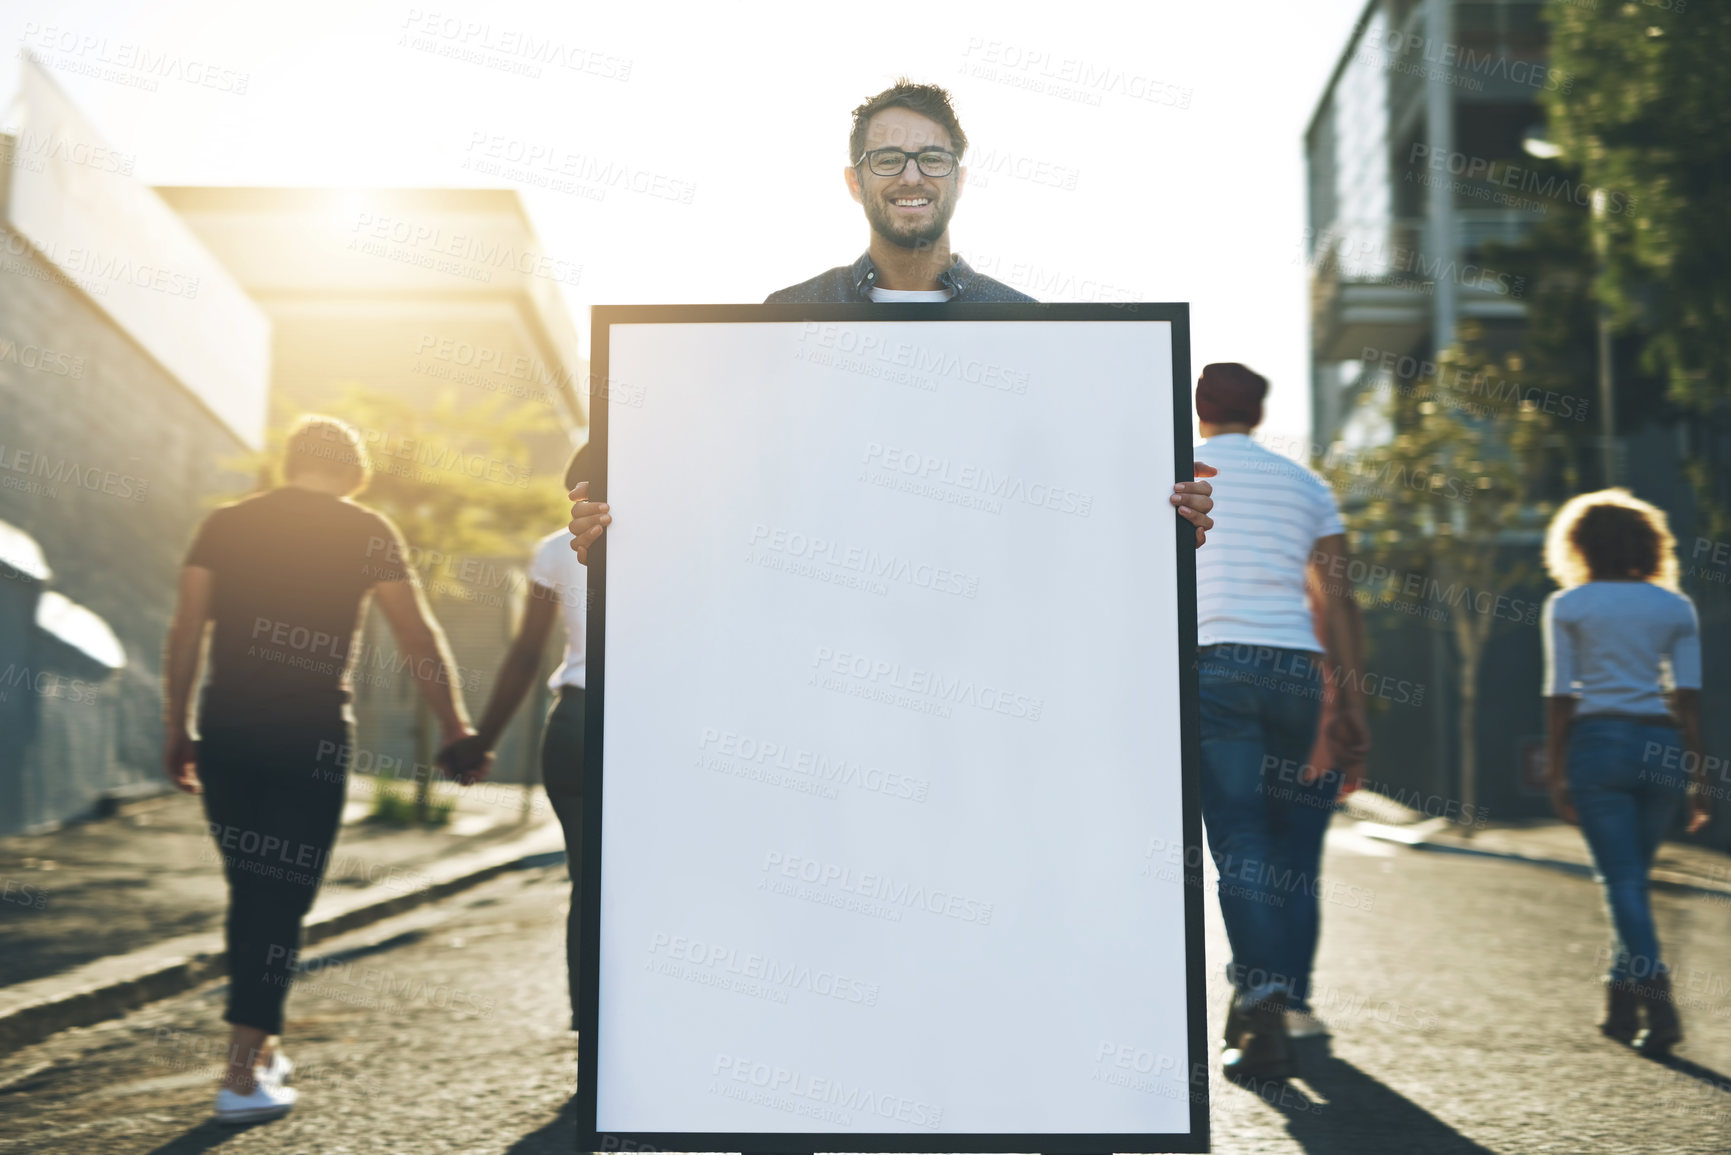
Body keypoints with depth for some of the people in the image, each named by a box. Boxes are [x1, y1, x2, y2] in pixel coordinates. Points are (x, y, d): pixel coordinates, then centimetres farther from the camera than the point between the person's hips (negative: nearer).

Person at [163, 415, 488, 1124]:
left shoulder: (225, 524, 10)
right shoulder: (366, 531, 3)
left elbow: (185, 632, 6)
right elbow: (418, 637, 3)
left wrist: (176, 728, 11)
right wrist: (456, 729, 9)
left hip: (226, 732, 3)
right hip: (312, 738, -3)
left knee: (249, 891, 16)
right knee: (283, 899, 0)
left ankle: (259, 1046, 26)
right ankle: (242, 1078, -1)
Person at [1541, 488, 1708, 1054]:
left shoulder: (1567, 606, 3)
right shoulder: (1676, 606, 9)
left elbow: (1560, 696, -2)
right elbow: (1689, 696, 4)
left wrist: (1555, 773, 0)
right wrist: (1700, 775, 5)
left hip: (1597, 742, -3)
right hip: (1661, 747, 3)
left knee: (1623, 880, -3)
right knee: (1632, 875, 16)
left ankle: (1656, 1000, -15)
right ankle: (1622, 1001, 22)